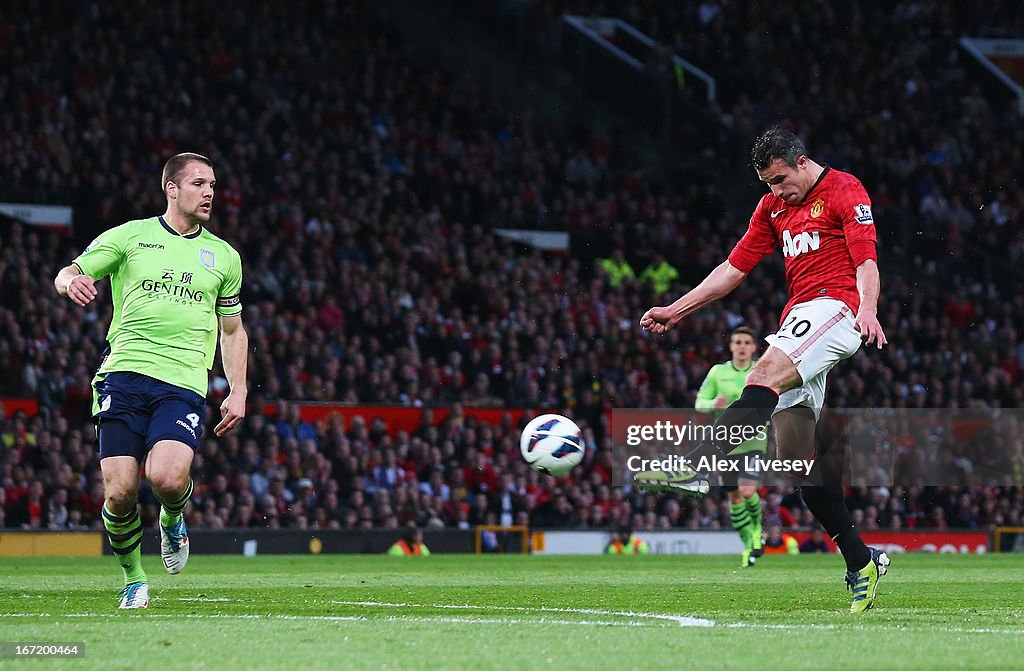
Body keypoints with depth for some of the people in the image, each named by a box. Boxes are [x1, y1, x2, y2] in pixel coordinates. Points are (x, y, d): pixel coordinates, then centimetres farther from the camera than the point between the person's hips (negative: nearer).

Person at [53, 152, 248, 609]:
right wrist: (72, 282, -18)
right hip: (124, 377, -1)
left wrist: (238, 392, 13)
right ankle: (132, 579, 14)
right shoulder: (130, 236, 9)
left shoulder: (224, 257, 17)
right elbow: (65, 275, 7)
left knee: (167, 478, -24)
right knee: (119, 493, -11)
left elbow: (232, 330, 25)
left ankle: (172, 521, 12)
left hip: (183, 384, 1)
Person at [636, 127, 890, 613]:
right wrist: (676, 310, 18)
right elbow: (735, 267, 24)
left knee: (768, 373, -33)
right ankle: (861, 562, 4)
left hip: (835, 306, -8)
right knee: (796, 455, 0)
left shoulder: (844, 190, 0)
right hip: (797, 317, 8)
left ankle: (696, 466, -51)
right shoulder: (773, 207, 22)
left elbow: (866, 261, -11)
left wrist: (867, 310, -29)